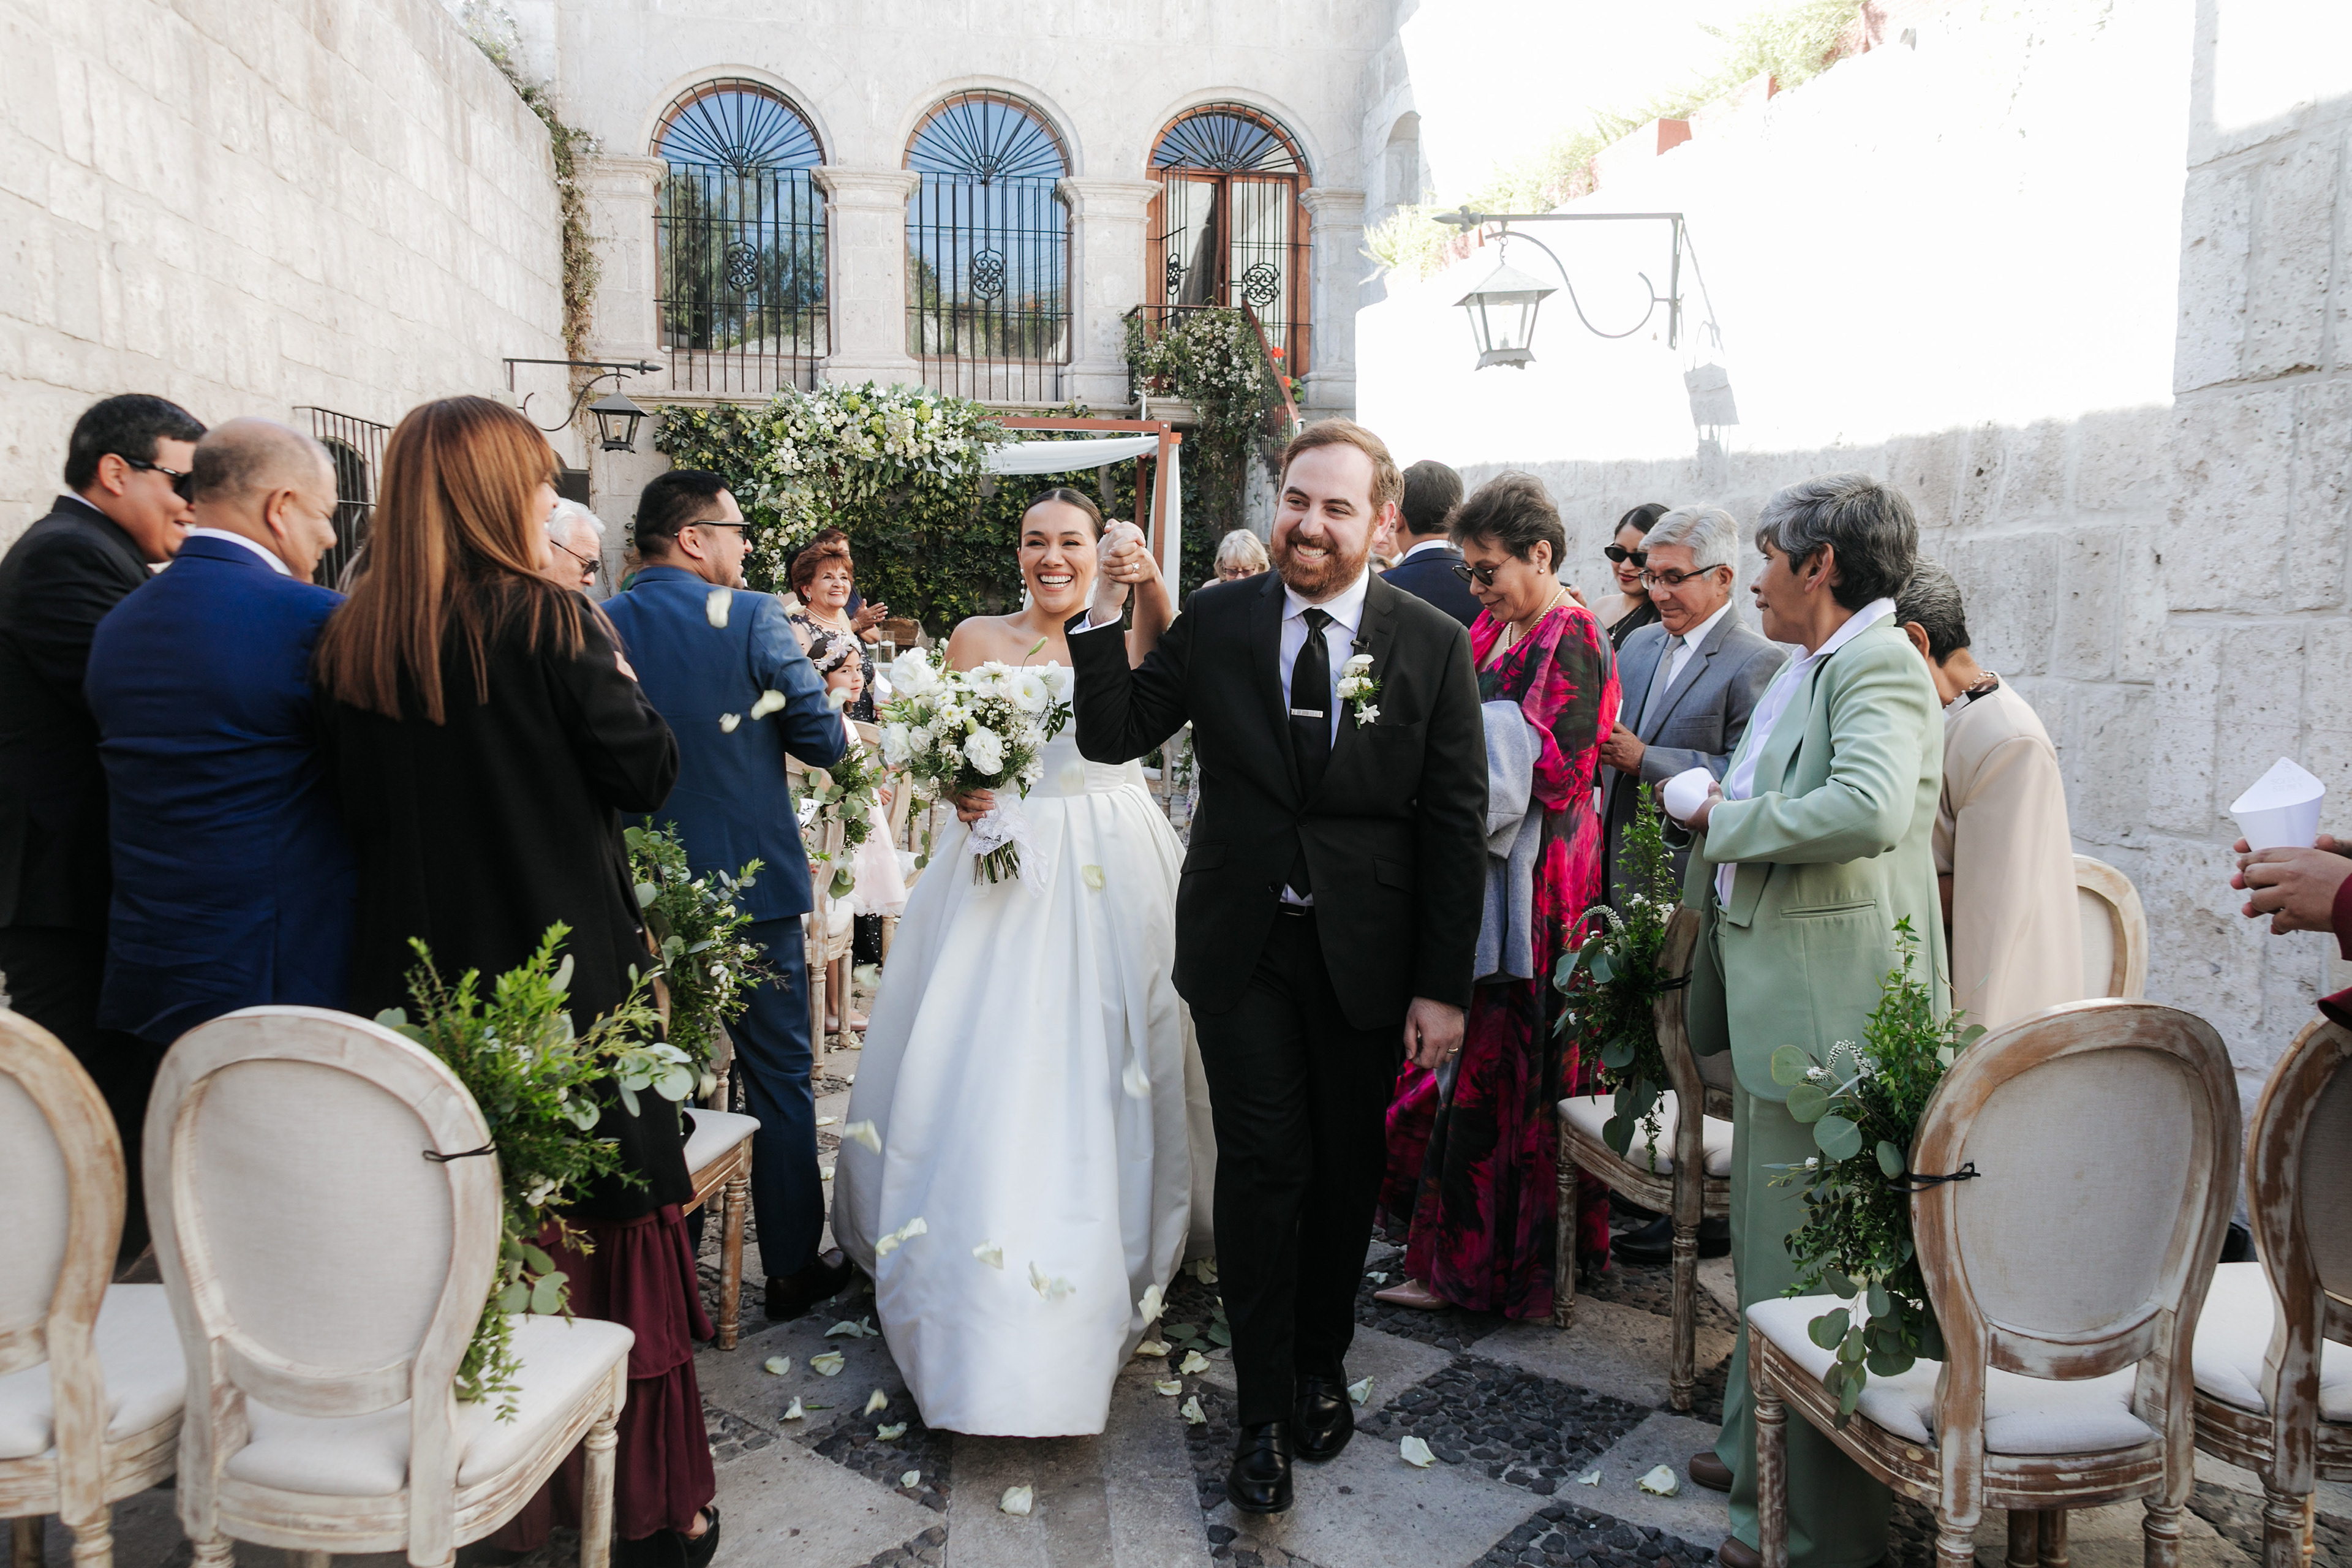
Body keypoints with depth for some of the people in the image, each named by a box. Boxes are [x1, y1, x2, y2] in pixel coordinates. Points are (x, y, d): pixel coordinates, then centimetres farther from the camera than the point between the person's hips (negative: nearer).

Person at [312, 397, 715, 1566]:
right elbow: (647, 771, -8)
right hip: (568, 972, -5)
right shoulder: (549, 622, -13)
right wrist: (614, 677, 6)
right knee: (610, 1231, 8)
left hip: (419, 975, 5)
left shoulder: (347, 641, 1)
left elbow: (357, 807, 8)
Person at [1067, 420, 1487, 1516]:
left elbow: (1456, 825, -4)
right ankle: (1262, 1409, 18)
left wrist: (1444, 985, -6)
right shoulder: (1215, 621, -2)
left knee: (1345, 1170, 15)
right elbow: (1112, 737, -1)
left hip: (1366, 954, 1)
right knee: (1263, 1167, 1)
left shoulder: (1433, 645, -5)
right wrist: (1103, 617, -16)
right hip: (1242, 945, 0)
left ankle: (1321, 1366, 39)